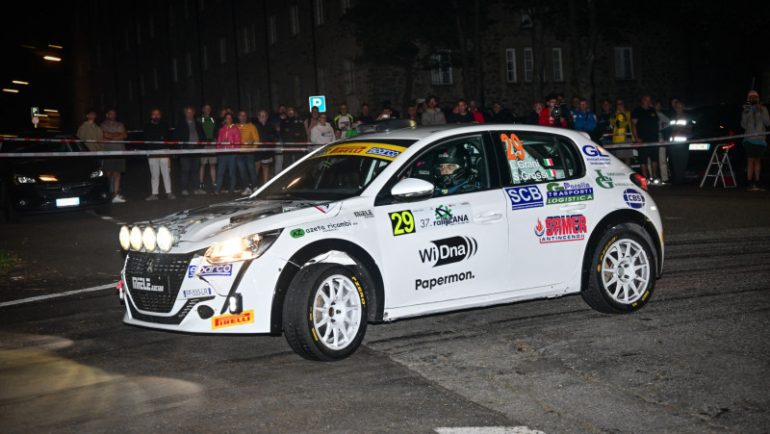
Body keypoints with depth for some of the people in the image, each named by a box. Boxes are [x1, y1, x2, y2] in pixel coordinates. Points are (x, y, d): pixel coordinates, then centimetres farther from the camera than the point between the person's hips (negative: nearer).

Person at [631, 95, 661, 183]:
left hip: (653, 139, 5)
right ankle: (645, 178, -2)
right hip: (642, 140, -5)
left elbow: (657, 123, 24)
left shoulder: (653, 110, 18)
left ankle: (654, 177, 11)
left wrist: (658, 134, 12)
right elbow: (633, 124, -5)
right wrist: (636, 138, -14)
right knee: (643, 159, -5)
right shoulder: (637, 111, 2)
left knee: (654, 158, 5)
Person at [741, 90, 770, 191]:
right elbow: (743, 125, 1)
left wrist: (762, 112, -14)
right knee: (750, 160, -9)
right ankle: (750, 184, -13)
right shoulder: (747, 109, 6)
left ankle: (757, 184, 8)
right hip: (750, 139, -2)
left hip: (760, 140, 2)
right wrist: (745, 114, -13)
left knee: (757, 161, 5)